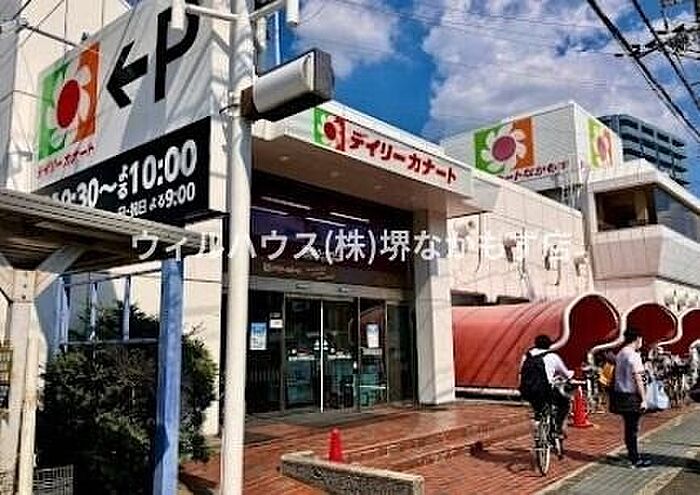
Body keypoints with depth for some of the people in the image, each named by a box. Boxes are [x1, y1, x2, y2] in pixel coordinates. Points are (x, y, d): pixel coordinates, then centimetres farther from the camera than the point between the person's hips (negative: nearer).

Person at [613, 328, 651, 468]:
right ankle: (636, 460, 6)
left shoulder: (620, 354, 11)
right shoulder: (634, 355, -15)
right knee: (633, 428, -1)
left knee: (629, 426, 16)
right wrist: (643, 399, -14)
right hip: (632, 396, -8)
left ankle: (632, 455, 25)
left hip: (621, 394, 8)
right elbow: (638, 379, -17)